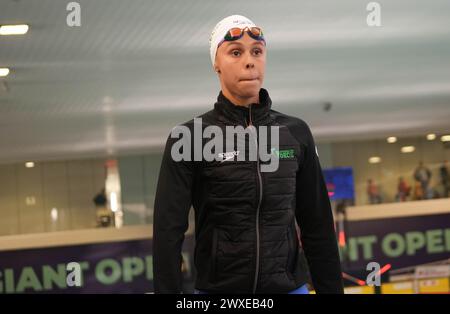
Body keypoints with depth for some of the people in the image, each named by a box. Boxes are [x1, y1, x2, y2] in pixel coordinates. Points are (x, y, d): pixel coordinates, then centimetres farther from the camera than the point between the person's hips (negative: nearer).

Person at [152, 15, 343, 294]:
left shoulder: (296, 133, 5)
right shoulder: (190, 138, -4)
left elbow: (317, 226, 7)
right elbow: (168, 230, -7)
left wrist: (332, 289, 4)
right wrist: (166, 290, -13)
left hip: (290, 287, 3)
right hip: (218, 288, -2)